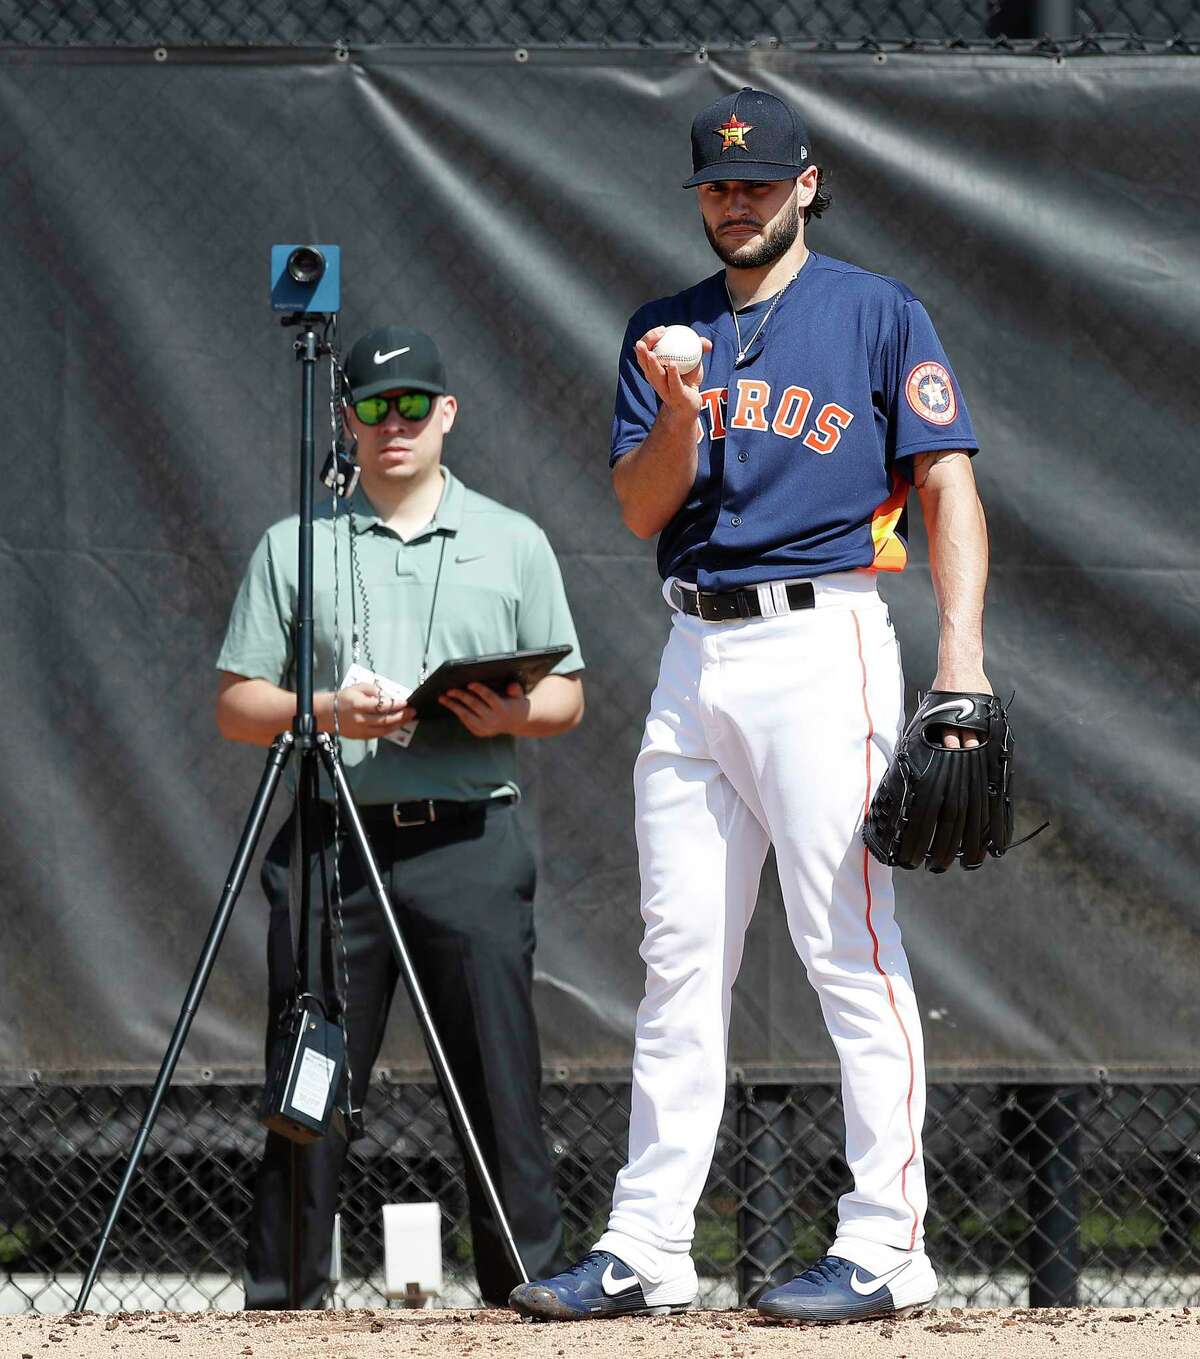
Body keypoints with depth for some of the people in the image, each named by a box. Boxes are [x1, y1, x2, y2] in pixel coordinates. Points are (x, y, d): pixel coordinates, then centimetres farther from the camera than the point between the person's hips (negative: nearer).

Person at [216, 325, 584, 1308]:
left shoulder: (512, 542, 15)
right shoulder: (294, 547, 13)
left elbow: (568, 696, 14)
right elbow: (237, 705, 9)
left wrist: (514, 714, -8)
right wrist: (327, 710, -10)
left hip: (470, 845, 0)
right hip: (333, 846, 0)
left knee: (501, 1080, -4)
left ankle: (526, 1289, 1)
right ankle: (282, 1301, 3)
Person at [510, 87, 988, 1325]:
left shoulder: (879, 316, 3)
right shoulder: (665, 332, 16)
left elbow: (947, 482, -4)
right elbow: (642, 510, 10)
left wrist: (961, 650, -16)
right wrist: (678, 416, -11)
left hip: (822, 643, -5)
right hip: (694, 655, 5)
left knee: (850, 945, -9)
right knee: (679, 955, 5)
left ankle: (885, 1246, -8)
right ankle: (645, 1248, 7)